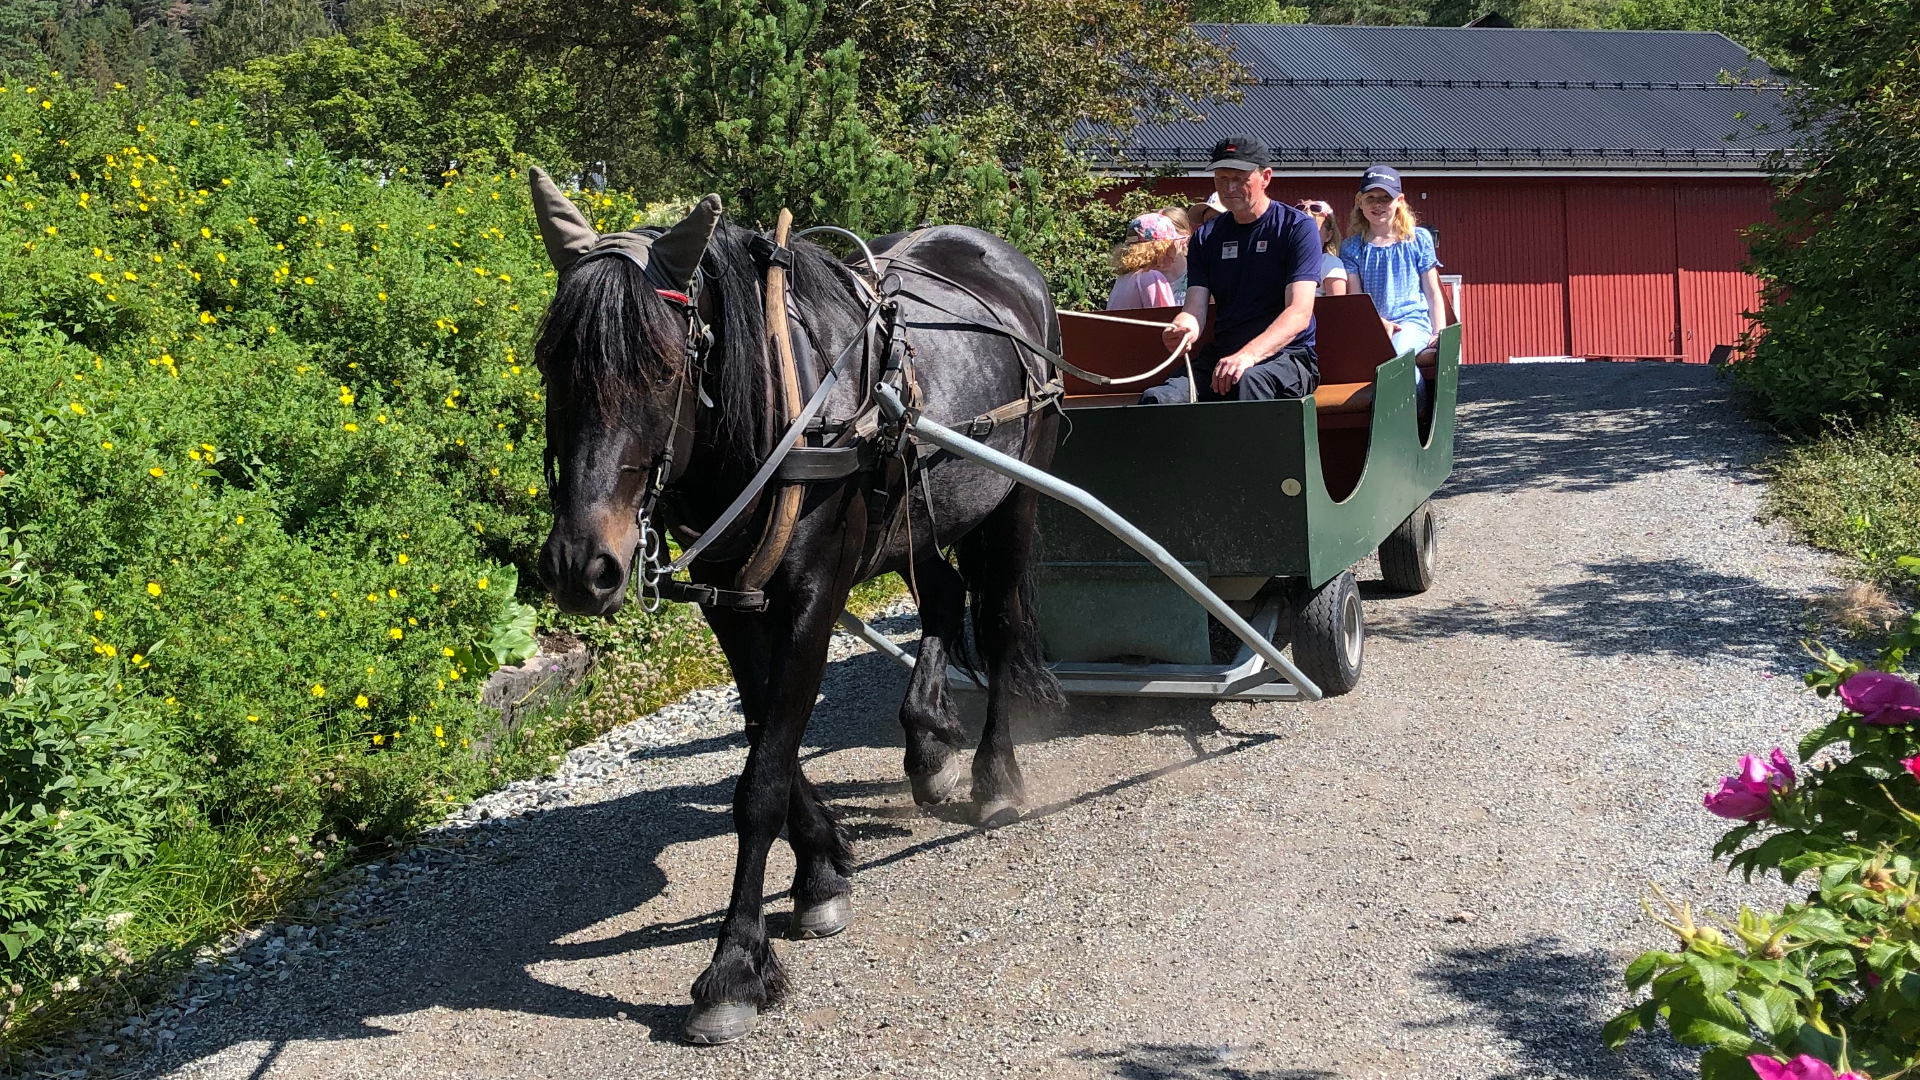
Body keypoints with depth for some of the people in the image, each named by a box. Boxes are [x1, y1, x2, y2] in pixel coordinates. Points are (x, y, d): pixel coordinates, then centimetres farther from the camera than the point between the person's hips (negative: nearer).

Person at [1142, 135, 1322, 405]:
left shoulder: (1297, 228, -2)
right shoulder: (1206, 238, 14)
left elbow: (1299, 313, -13)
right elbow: (1195, 307, 4)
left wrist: (1248, 355, -30)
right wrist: (1181, 330, -23)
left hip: (1288, 355, -4)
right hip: (1219, 356, 4)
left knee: (1248, 380, -40)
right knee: (1155, 400, -26)